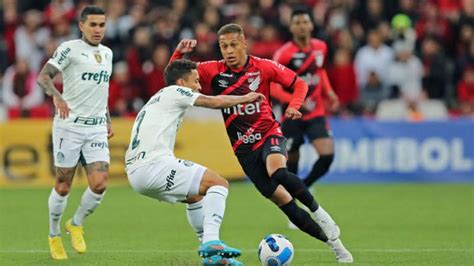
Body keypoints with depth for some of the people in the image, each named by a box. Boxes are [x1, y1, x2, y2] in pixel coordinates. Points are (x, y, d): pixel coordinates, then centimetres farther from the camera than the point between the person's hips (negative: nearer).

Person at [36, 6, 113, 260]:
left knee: (99, 183, -10)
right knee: (63, 186, 0)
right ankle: (54, 235, 20)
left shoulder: (107, 53, 14)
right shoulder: (70, 49, -6)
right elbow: (43, 76, -17)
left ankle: (76, 224, 14)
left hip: (96, 128, 5)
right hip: (69, 125, -5)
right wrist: (56, 96, -35)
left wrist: (108, 121, 24)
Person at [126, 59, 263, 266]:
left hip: (135, 174, 9)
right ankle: (211, 241, -23)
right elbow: (217, 102, 4)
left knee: (195, 195, 26)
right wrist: (245, 98, 19)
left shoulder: (156, 100, 30)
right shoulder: (174, 92, 4)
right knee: (219, 184, -7)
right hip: (154, 165, -9)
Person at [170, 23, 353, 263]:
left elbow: (299, 84, 3)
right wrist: (179, 53, -19)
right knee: (279, 198, -5)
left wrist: (294, 106, -15)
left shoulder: (263, 67, -6)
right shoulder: (212, 72, -3)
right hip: (243, 148, 2)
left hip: (269, 134, -2)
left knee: (277, 172, -36)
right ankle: (333, 243, 4)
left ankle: (319, 213, -17)